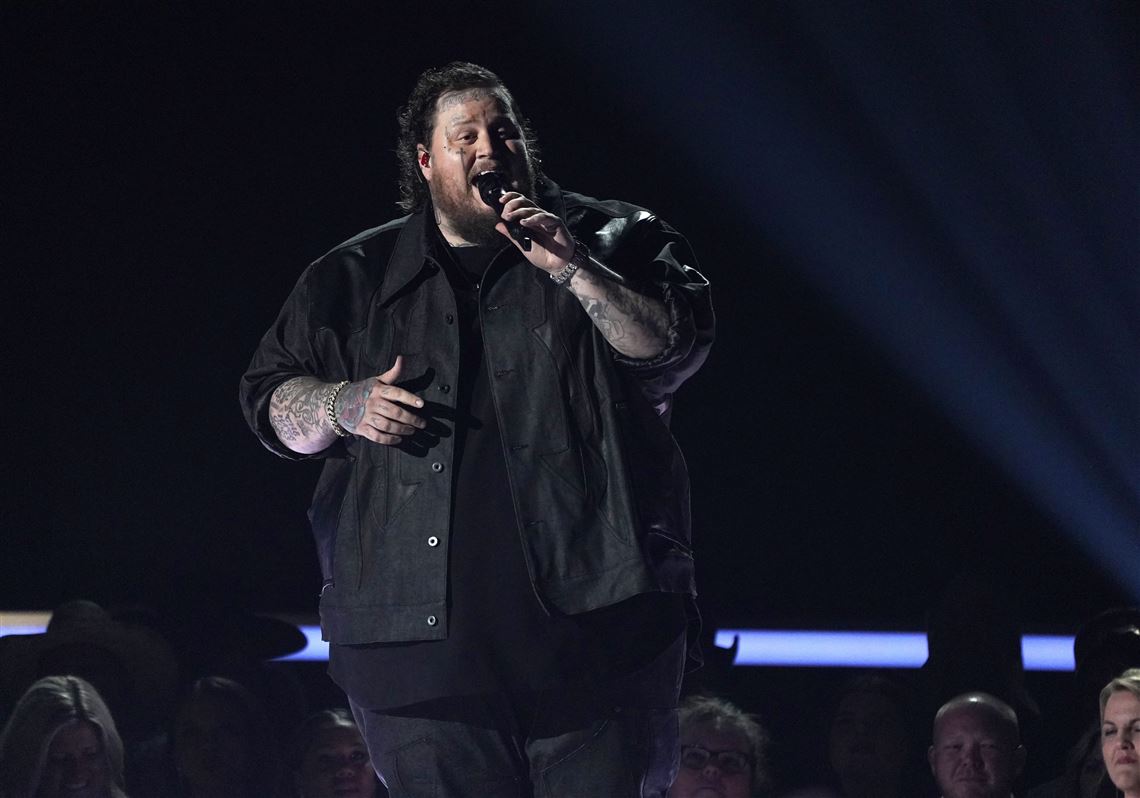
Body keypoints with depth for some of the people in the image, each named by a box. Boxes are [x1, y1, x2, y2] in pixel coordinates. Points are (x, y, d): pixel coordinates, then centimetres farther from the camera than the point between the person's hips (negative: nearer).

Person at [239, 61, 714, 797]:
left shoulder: (607, 240, 10)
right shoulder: (357, 280, 15)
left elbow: (676, 348, -3)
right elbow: (271, 398, 16)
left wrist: (572, 268, -14)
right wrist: (345, 405, -5)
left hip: (591, 617, -1)